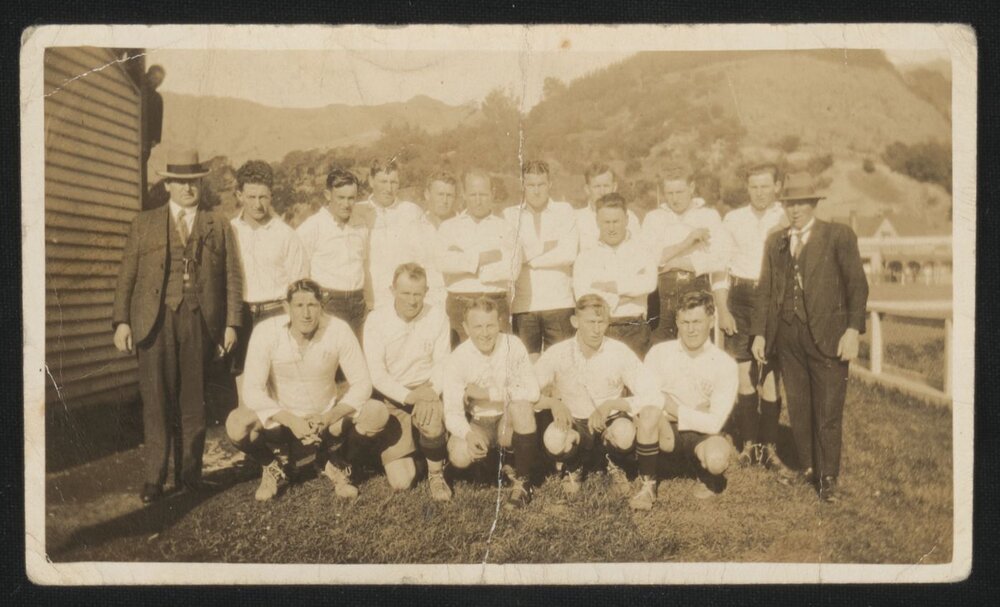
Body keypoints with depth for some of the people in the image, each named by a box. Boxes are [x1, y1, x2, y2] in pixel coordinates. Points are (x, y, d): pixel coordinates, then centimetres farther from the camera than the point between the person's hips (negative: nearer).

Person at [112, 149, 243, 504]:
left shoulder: (218, 225, 14)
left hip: (200, 321, 0)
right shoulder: (144, 224, 14)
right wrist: (121, 320, -1)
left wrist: (232, 323, 1)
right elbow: (126, 276, 9)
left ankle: (189, 474, 15)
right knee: (156, 401, -2)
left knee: (193, 401, 5)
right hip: (156, 320, 0)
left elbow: (232, 278, 9)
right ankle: (154, 479, 5)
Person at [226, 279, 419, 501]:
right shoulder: (266, 332, -18)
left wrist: (330, 417, -27)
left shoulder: (338, 330, -16)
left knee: (378, 413, -25)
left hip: (328, 419, 1)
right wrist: (290, 421, -30)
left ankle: (338, 465, 5)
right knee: (236, 424, -30)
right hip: (281, 419, 0)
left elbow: (362, 383, -13)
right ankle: (271, 467, 4)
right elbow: (252, 389, -18)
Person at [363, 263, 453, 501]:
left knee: (432, 419, -32)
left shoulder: (437, 317, -8)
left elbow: (442, 364, -5)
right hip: (389, 391, -1)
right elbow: (376, 373, -13)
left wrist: (430, 394, -23)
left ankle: (436, 475, -4)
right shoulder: (376, 319, -10)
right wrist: (408, 396, -25)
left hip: (425, 389, 1)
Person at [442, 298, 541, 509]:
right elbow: (452, 412, -17)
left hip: (510, 422, 0)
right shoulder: (457, 360, -13)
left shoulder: (512, 345, -14)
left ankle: (522, 482, -16)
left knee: (522, 404, -32)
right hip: (477, 424, 0)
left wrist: (486, 393, -23)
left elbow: (532, 392, -23)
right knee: (459, 456, -29)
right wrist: (468, 434, -38)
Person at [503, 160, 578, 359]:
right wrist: (546, 249, -4)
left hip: (559, 304, 0)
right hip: (522, 305, 1)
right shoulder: (509, 215, 10)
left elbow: (568, 254, -5)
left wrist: (528, 257, -2)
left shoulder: (565, 211, 8)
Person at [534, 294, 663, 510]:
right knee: (553, 439, -34)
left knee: (625, 433, -37)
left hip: (611, 421, -1)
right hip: (575, 425, 1)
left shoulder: (620, 352, -14)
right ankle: (573, 468, 5)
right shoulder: (557, 355, -13)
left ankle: (648, 484, -6)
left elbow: (652, 397, -18)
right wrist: (552, 402, -29)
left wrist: (611, 404, -29)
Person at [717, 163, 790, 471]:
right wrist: (722, 310, 3)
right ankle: (749, 443, 11)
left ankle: (769, 446, 9)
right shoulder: (733, 219, 10)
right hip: (740, 298, 2)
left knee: (771, 375, 0)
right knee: (743, 372, 2)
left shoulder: (789, 221, 2)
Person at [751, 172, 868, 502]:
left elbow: (857, 285, -4)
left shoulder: (839, 236, 0)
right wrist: (759, 333, 6)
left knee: (828, 410, 0)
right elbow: (765, 290, 13)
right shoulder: (775, 242, 14)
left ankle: (828, 477, 12)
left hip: (827, 335, -4)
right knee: (798, 408, 11)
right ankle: (808, 467, 26)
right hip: (787, 336, 4)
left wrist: (853, 330, -12)